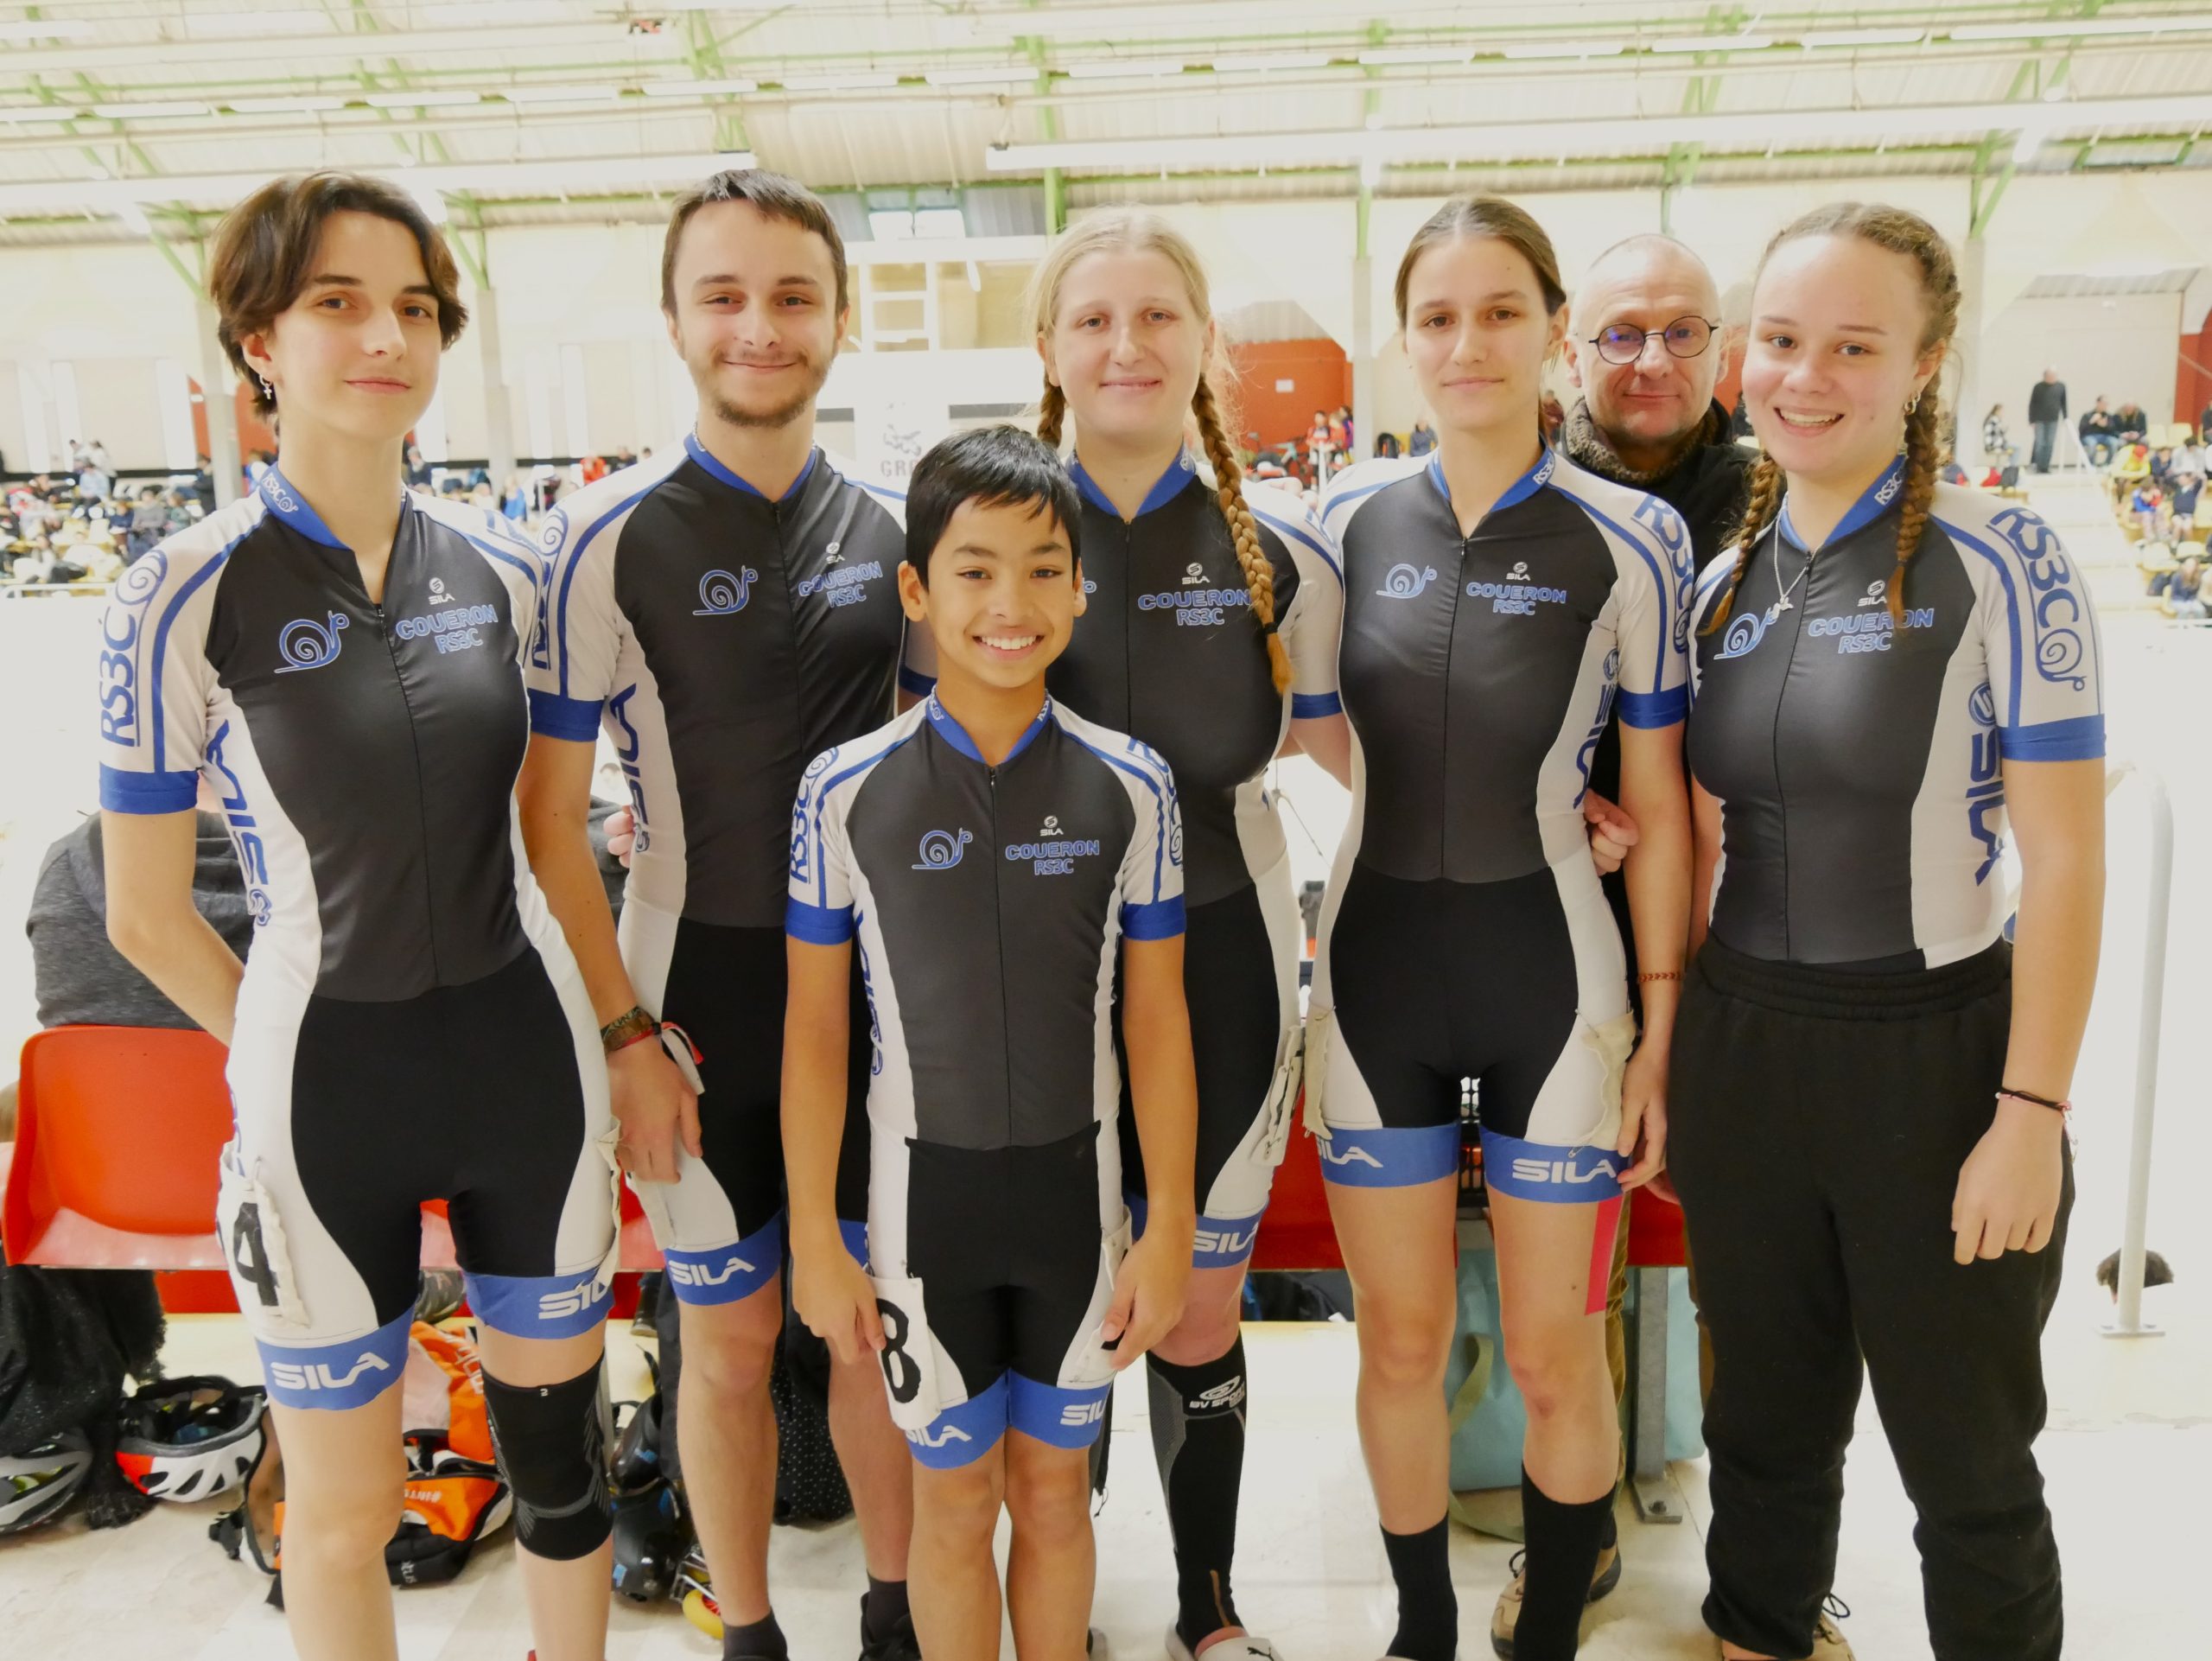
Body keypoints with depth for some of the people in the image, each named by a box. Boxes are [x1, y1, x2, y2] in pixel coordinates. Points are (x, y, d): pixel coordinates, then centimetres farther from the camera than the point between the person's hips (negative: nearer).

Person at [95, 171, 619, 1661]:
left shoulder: (503, 572, -1)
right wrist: (308, 1059, 4)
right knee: (347, 1507, 14)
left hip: (531, 1059, 3)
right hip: (329, 1090, -3)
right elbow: (148, 921, -4)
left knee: (558, 1441, 18)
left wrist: (622, 1029, 7)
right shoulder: (187, 598, -12)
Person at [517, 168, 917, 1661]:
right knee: (732, 1337, 10)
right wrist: (630, 1036, -12)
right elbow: (552, 818, -8)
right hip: (704, 996, -3)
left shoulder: (890, 529, 3)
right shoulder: (612, 539, -10)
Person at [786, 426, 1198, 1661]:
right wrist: (816, 1244, -2)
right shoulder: (847, 792, -10)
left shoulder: (1130, 787, -7)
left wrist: (1171, 1229, -1)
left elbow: (1157, 1019, -2)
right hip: (925, 1190, -1)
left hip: (1077, 1187, 1)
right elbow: (816, 1028, -3)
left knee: (1055, 1488, 17)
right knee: (954, 1499, 14)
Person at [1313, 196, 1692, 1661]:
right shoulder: (1348, 521, 1)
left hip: (1553, 982, -2)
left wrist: (1661, 1030, -4)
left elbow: (1659, 807, -3)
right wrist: (1298, 964, 5)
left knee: (1555, 1358, 10)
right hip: (1376, 974, 2)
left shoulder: (1627, 540, -6)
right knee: (1401, 1343, 14)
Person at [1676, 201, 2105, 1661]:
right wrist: (1675, 1056, 8)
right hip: (1744, 1052, 5)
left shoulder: (1997, 560, -10)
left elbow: (2066, 858, -12)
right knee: (1765, 1424, 20)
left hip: (1933, 1052, -4)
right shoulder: (1723, 582, 5)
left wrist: (2032, 1115, -15)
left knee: (1966, 1459, 12)